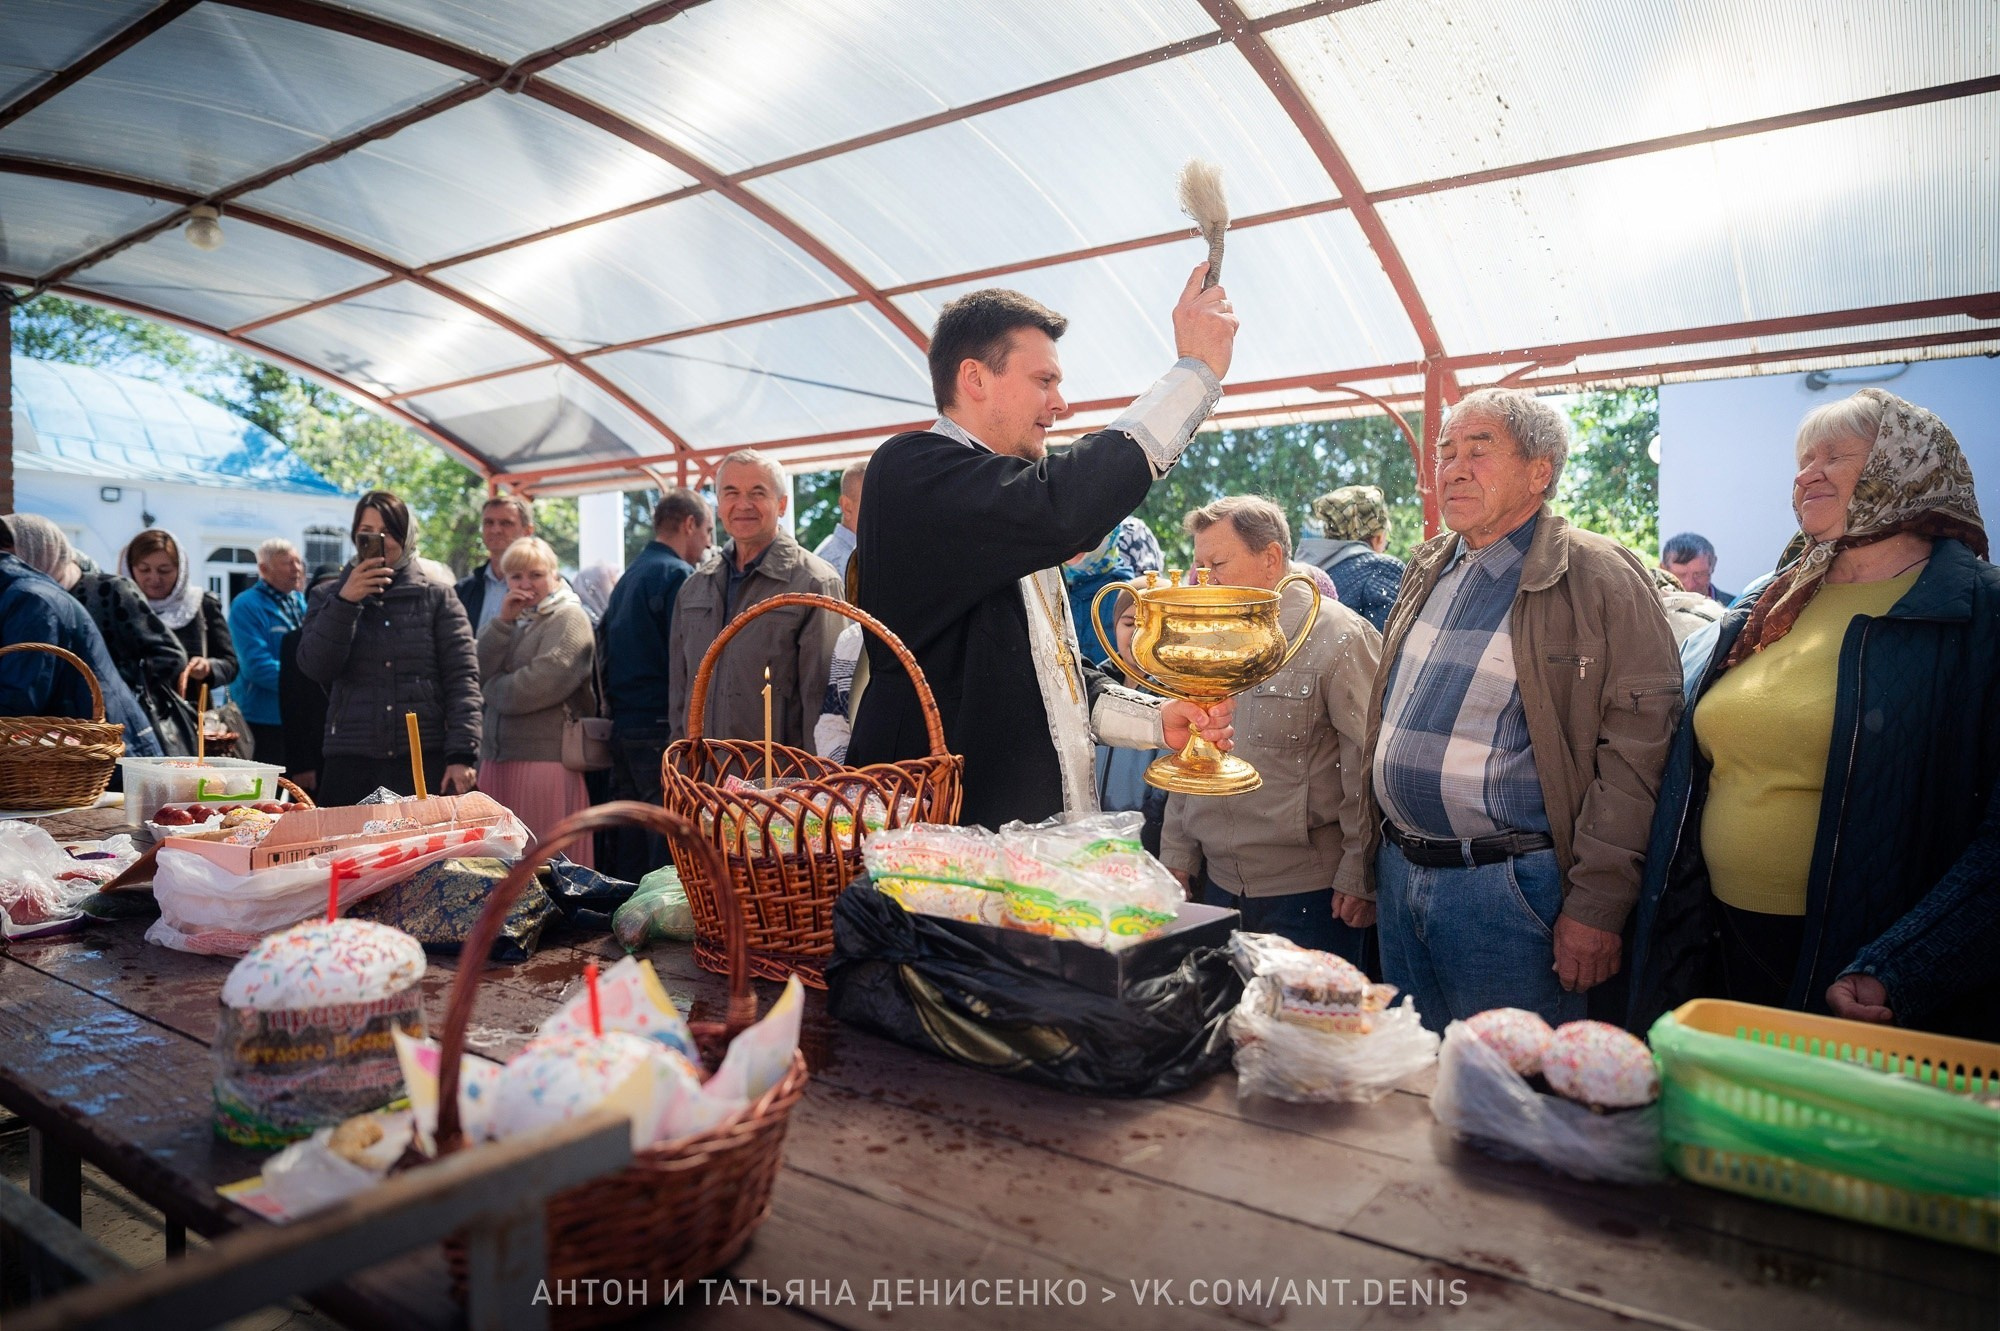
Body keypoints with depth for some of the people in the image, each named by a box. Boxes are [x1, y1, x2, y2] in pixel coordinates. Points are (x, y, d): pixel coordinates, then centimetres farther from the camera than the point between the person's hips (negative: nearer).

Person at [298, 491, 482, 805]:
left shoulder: (437, 597, 6)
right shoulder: (329, 597, 13)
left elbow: (462, 679, 0)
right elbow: (315, 667, -2)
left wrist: (461, 756, -10)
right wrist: (346, 601, -13)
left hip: (425, 763, -1)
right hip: (350, 766, 2)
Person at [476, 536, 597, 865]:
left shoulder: (569, 619, -3)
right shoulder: (511, 620, 19)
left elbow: (537, 687, -14)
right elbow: (477, 673, 4)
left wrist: (492, 688, 3)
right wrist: (502, 622, -5)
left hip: (545, 758, -7)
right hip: (498, 758, 7)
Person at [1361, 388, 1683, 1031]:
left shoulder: (1599, 578, -10)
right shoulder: (1428, 569, 11)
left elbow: (1636, 746, -15)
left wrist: (1595, 906, -18)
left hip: (1510, 890, -6)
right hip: (1399, 875, 7)